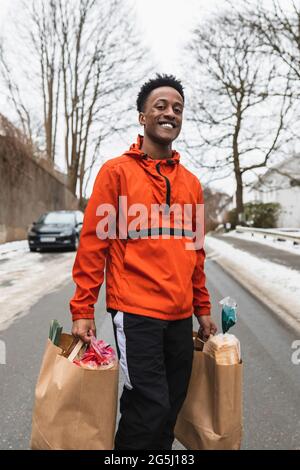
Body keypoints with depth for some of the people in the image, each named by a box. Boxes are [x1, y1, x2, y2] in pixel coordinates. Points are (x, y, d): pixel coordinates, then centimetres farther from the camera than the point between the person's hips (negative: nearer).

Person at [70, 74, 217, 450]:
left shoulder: (190, 182, 12)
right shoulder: (117, 171, -3)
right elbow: (93, 241, -6)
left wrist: (202, 309, 16)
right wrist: (82, 310, -9)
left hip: (180, 315, 6)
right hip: (135, 312, -5)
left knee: (171, 408, 13)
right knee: (152, 406, -3)